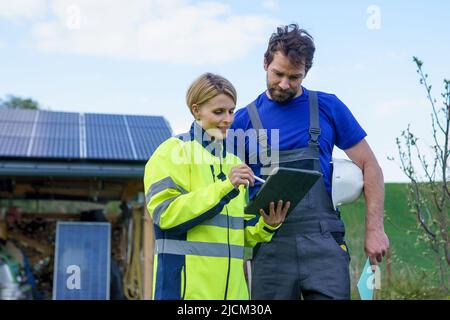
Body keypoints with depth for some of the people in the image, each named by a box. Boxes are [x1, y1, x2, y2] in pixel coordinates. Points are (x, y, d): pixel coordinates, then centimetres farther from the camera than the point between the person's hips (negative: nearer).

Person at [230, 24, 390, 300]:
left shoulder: (328, 108, 5)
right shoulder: (244, 120, 6)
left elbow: (369, 166, 8)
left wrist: (375, 229, 0)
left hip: (323, 243, 0)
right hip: (269, 247, 1)